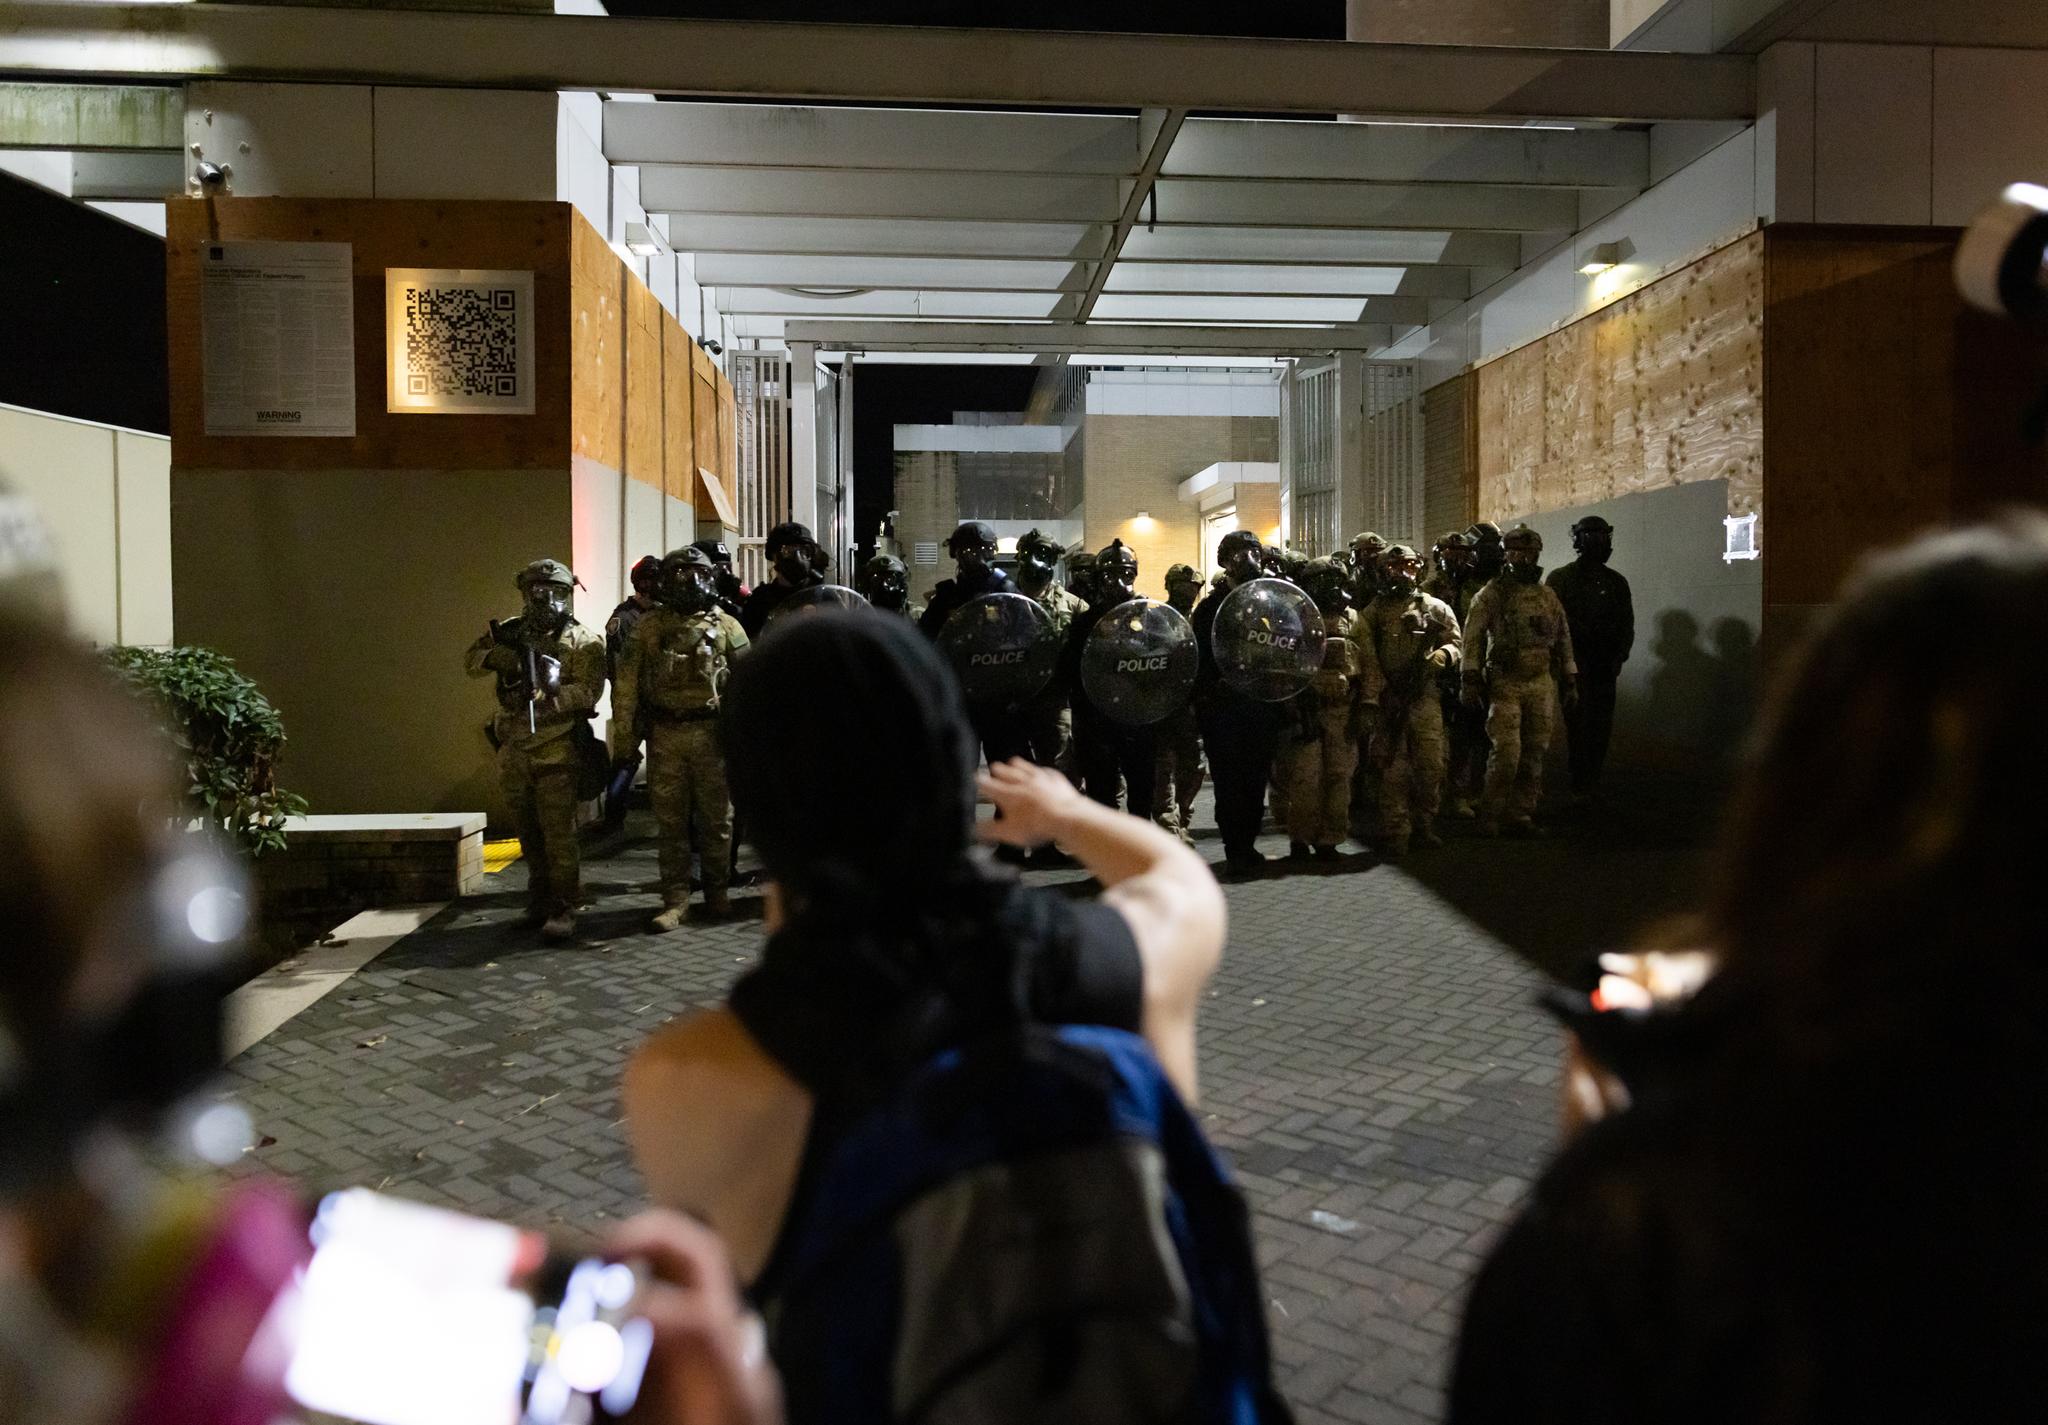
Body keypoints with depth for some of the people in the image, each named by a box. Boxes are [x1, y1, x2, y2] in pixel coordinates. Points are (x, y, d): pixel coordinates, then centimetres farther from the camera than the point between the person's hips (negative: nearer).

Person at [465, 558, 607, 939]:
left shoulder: (581, 640, -2)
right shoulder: (510, 633, 12)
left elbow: (589, 690, -12)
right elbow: (471, 661, 4)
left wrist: (550, 698, -28)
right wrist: (497, 653, -17)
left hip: (556, 751, -5)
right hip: (513, 751, 5)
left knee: (558, 834, -8)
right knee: (529, 835, 15)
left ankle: (563, 910, -3)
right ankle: (539, 902, 28)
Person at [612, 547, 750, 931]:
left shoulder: (726, 626, 5)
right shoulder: (649, 628, 7)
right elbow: (626, 682, 4)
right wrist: (622, 734, -4)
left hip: (712, 734, 0)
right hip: (665, 736, 1)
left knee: (716, 817, 7)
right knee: (671, 820, 4)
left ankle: (716, 893, 21)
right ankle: (675, 900, 10)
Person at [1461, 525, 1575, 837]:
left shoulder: (1548, 597, 13)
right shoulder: (1491, 595, -2)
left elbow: (1563, 639, 18)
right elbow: (1473, 638, -6)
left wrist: (1570, 680, 14)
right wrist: (1472, 680, -12)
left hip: (1542, 685, 5)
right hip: (1504, 684, -5)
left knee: (1534, 754, 5)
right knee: (1506, 753, -12)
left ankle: (1521, 814, 15)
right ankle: (1490, 815, 1)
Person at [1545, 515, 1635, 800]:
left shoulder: (1616, 582, 12)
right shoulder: (1560, 579, 0)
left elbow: (1626, 625, 12)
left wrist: (1618, 658, 0)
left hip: (1604, 667, 4)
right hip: (1573, 663, -4)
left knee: (1601, 726, 4)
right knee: (1579, 724, -7)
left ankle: (1591, 782, 14)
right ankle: (1582, 785, -2)